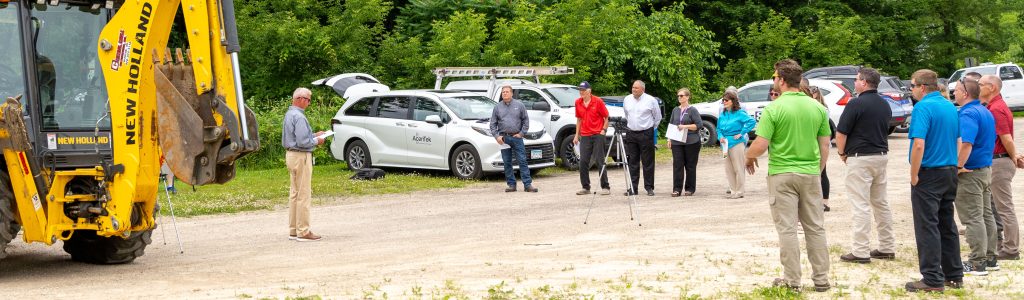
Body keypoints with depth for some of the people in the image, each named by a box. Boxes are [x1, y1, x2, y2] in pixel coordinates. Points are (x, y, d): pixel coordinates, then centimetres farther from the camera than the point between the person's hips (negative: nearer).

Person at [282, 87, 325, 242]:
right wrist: (316, 141, -8)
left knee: (294, 194, 14)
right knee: (303, 195, -6)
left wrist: (314, 135, 15)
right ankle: (303, 232, -4)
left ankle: (293, 230, 19)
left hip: (291, 155, 10)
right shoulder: (298, 116, -19)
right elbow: (302, 142, -24)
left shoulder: (289, 114, 12)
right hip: (301, 157, -10)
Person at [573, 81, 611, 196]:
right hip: (584, 136, 4)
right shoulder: (578, 102, 7)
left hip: (598, 134, -4)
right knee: (583, 162, 1)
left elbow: (606, 117, 1)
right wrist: (577, 135, 13)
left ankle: (605, 187, 2)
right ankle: (586, 187, 10)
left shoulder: (598, 101, -5)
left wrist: (603, 130, -9)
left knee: (600, 161, -3)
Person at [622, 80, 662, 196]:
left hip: (646, 133, -4)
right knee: (633, 162, 4)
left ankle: (649, 188, 3)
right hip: (631, 133, 4)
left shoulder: (651, 100, -4)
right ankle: (633, 188, 8)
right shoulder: (627, 99, 8)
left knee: (648, 162, -1)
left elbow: (658, 117, 5)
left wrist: (652, 129, 6)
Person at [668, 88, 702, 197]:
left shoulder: (692, 110, -1)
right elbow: (670, 125, 20)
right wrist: (669, 139, 11)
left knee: (690, 166, 2)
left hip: (691, 142, -4)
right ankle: (677, 189, -2)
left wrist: (685, 127, -15)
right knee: (677, 165, -3)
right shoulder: (675, 110, 14)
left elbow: (699, 125, -6)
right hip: (677, 142, 4)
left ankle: (690, 188, 10)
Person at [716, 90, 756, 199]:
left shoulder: (739, 113, -10)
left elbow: (752, 121, -19)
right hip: (726, 144, 7)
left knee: (738, 168, -1)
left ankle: (739, 192, 6)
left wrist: (742, 133, -16)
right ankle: (733, 190, 21)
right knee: (729, 169, 11)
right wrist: (720, 137, -2)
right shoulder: (722, 115, 10)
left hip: (737, 144, -7)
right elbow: (719, 128, 19)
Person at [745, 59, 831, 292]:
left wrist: (749, 158, 7)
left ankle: (792, 281, 7)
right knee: (815, 228, 11)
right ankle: (821, 279, 15)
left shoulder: (773, 109, -12)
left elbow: (760, 146, -14)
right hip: (811, 174, 4)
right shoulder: (817, 108, 2)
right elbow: (825, 146, 6)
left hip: (782, 175, -4)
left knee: (787, 229, 3)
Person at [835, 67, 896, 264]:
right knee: (881, 203, 15)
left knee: (861, 206, -6)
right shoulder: (885, 105, 11)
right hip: (881, 156, 8)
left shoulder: (856, 104, -14)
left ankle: (861, 252, -6)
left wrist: (842, 153, 2)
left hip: (860, 159, -8)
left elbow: (841, 133, -14)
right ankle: (887, 248, 19)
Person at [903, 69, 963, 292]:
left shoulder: (923, 107, -16)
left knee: (927, 227, -4)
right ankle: (954, 275, 20)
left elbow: (919, 144, -24)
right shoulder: (950, 107, 10)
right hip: (950, 173, 8)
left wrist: (913, 175, -16)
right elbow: (958, 141, 17)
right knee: (947, 226, 15)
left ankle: (933, 280, -3)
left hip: (929, 174, -8)